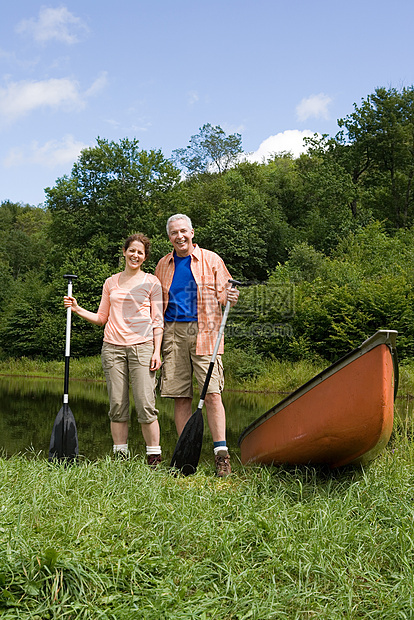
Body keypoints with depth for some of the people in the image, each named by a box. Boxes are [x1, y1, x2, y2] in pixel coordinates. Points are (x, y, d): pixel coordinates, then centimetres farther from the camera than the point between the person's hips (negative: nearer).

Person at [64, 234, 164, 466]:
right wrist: (77, 309, 5)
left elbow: (158, 320, 4)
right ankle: (120, 457, 10)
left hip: (142, 346, -3)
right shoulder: (111, 283, 15)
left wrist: (157, 352, -5)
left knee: (146, 405, -8)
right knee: (117, 406, 2)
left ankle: (154, 458, 2)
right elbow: (102, 317, 18)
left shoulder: (152, 282, 6)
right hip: (113, 347, 3)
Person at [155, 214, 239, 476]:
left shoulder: (211, 260, 7)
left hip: (204, 332, -3)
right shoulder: (163, 265, 17)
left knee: (212, 393, -10)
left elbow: (222, 295, 5)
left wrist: (229, 297, -20)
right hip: (173, 334, 3)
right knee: (180, 396, 3)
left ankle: (221, 454, -6)